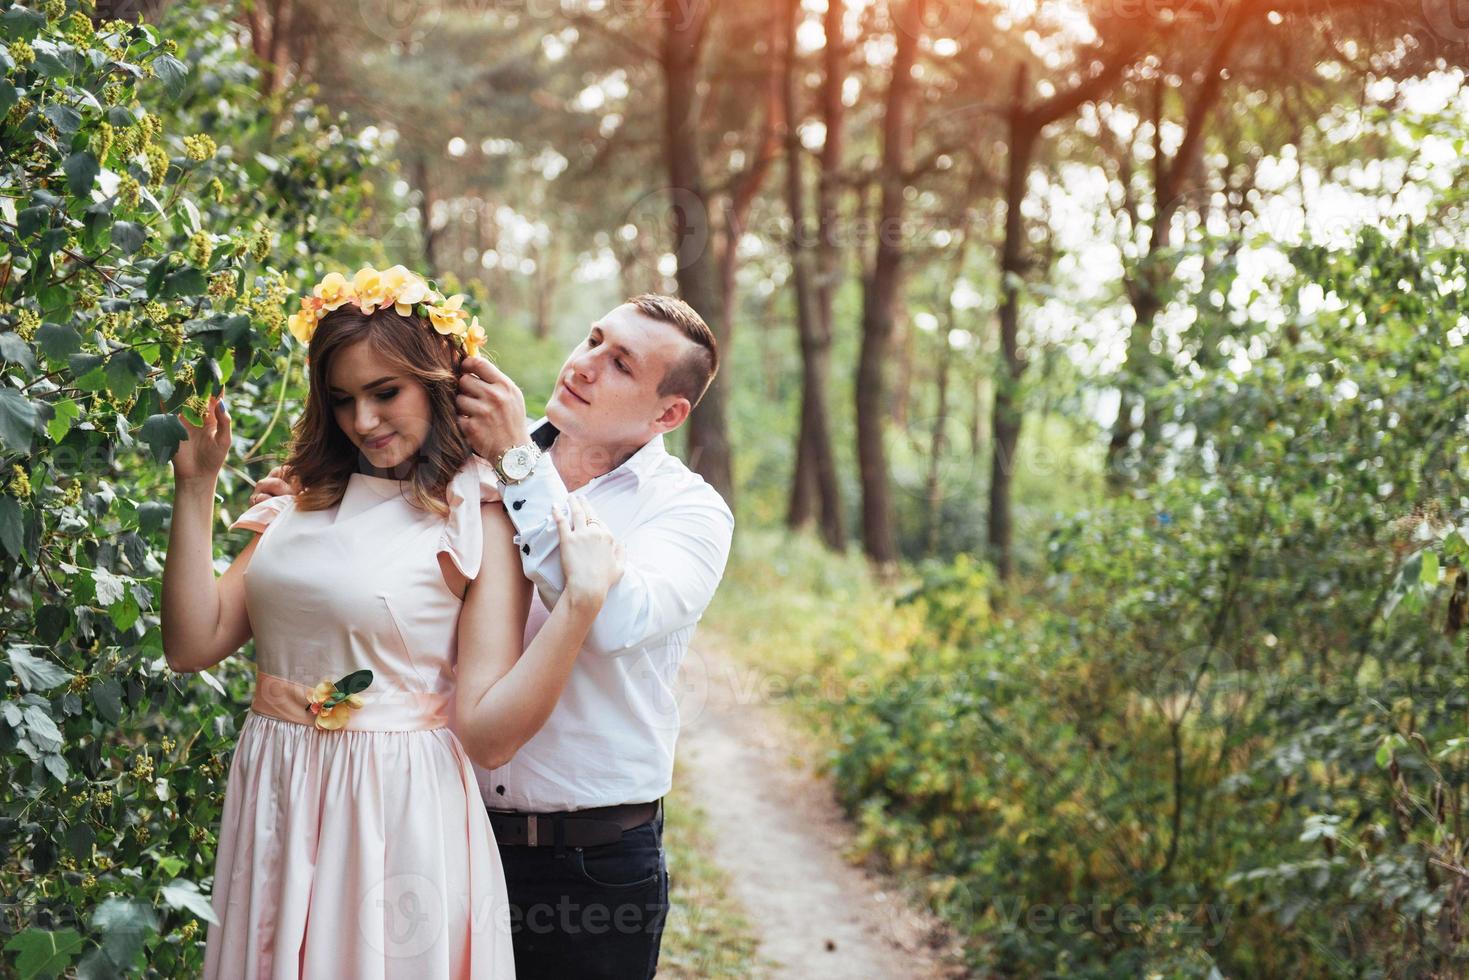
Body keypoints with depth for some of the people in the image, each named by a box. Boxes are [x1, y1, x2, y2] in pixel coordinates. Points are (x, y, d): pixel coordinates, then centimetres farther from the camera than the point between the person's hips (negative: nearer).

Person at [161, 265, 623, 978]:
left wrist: (582, 599, -26)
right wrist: (195, 485, 1)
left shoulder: (477, 522, -8)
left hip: (395, 819, -5)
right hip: (273, 811, 5)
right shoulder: (307, 505, 8)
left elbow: (488, 731, -16)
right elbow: (194, 645, 1)